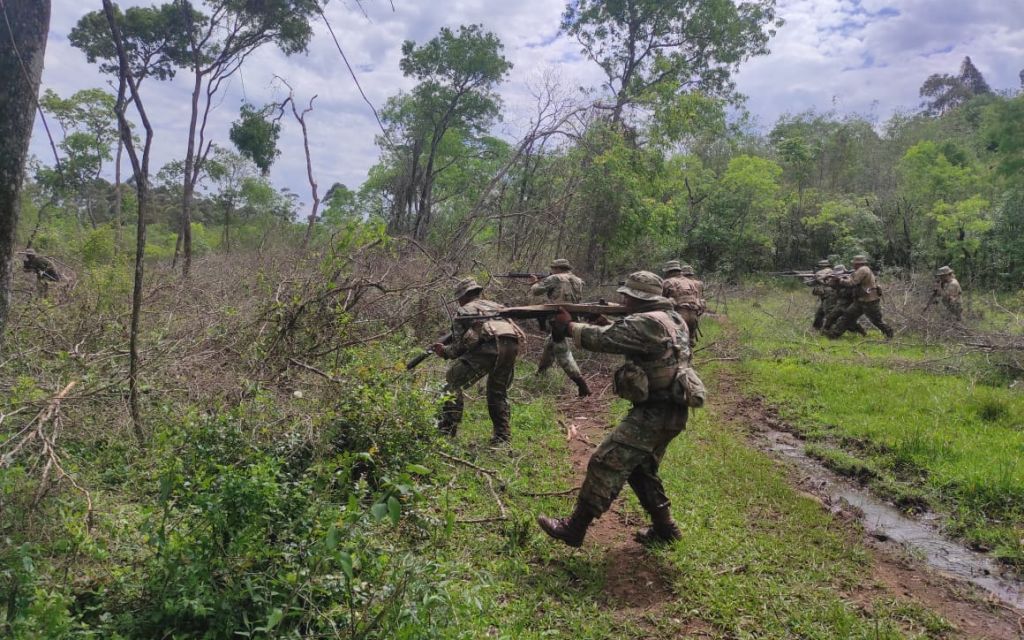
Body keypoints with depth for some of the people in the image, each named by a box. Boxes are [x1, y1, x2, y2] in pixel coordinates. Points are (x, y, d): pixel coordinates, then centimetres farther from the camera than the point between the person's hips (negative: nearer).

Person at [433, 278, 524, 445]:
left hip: (489, 345, -6)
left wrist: (444, 351, 36)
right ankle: (502, 435, 20)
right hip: (512, 346, 6)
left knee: (453, 380, 8)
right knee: (498, 391, 24)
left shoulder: (463, 311, 20)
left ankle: (447, 428, 3)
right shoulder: (496, 306, 36)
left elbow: (459, 347, 16)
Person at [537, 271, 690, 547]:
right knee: (640, 469, 23)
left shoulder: (647, 323, -18)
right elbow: (622, 334, 22)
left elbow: (604, 339, -18)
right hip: (669, 413, 10)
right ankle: (664, 528, 29)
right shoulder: (673, 319, 13)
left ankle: (574, 529, -1)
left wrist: (569, 326, -4)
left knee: (606, 464, -7)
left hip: (653, 413, -10)